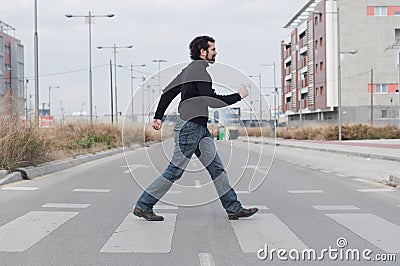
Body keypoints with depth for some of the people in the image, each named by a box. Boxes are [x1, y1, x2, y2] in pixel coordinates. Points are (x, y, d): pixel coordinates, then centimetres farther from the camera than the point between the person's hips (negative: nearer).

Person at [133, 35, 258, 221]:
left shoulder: (189, 70, 17)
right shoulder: (199, 70, -14)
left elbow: (168, 92, 19)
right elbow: (212, 100, -22)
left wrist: (158, 116, 20)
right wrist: (238, 96, -11)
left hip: (200, 128, 10)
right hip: (189, 127, -10)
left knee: (216, 168, 7)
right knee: (174, 171, -4)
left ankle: (234, 208, 9)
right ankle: (143, 206, 5)